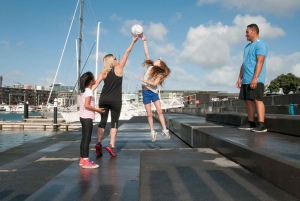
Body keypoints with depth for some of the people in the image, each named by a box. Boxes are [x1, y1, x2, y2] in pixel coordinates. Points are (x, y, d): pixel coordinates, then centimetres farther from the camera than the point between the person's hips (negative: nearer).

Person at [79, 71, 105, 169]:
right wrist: (97, 110, -15)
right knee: (87, 139, -8)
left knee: (84, 138, 13)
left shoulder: (85, 90, 13)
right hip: (87, 118, -10)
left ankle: (82, 159, 20)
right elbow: (87, 105, -22)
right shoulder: (89, 91, -15)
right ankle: (86, 161, -6)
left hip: (84, 117, 10)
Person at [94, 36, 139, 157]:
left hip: (103, 100, 3)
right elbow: (127, 53, 4)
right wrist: (133, 41, 10)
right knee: (114, 122, 3)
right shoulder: (119, 68, -1)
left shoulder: (103, 73, 5)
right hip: (115, 100, -3)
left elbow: (95, 84, -6)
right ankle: (112, 145, -6)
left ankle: (99, 143, 1)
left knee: (103, 121, 11)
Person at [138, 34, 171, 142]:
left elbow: (155, 83, -16)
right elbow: (146, 53, -3)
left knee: (159, 111, -6)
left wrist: (144, 80, -19)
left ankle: (164, 130, -1)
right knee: (149, 114, 3)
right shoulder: (149, 66, 2)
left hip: (154, 92, -1)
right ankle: (153, 132, 11)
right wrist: (144, 41, -7)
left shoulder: (159, 73, -2)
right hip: (146, 92, 1)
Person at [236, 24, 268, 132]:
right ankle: (251, 123, 14)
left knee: (257, 99, -13)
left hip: (255, 80, -9)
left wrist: (255, 78, -23)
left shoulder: (260, 44, -4)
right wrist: (240, 78, 17)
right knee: (248, 100, 8)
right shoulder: (247, 46, 23)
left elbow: (260, 62, -15)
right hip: (246, 80, 9)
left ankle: (261, 125, -13)